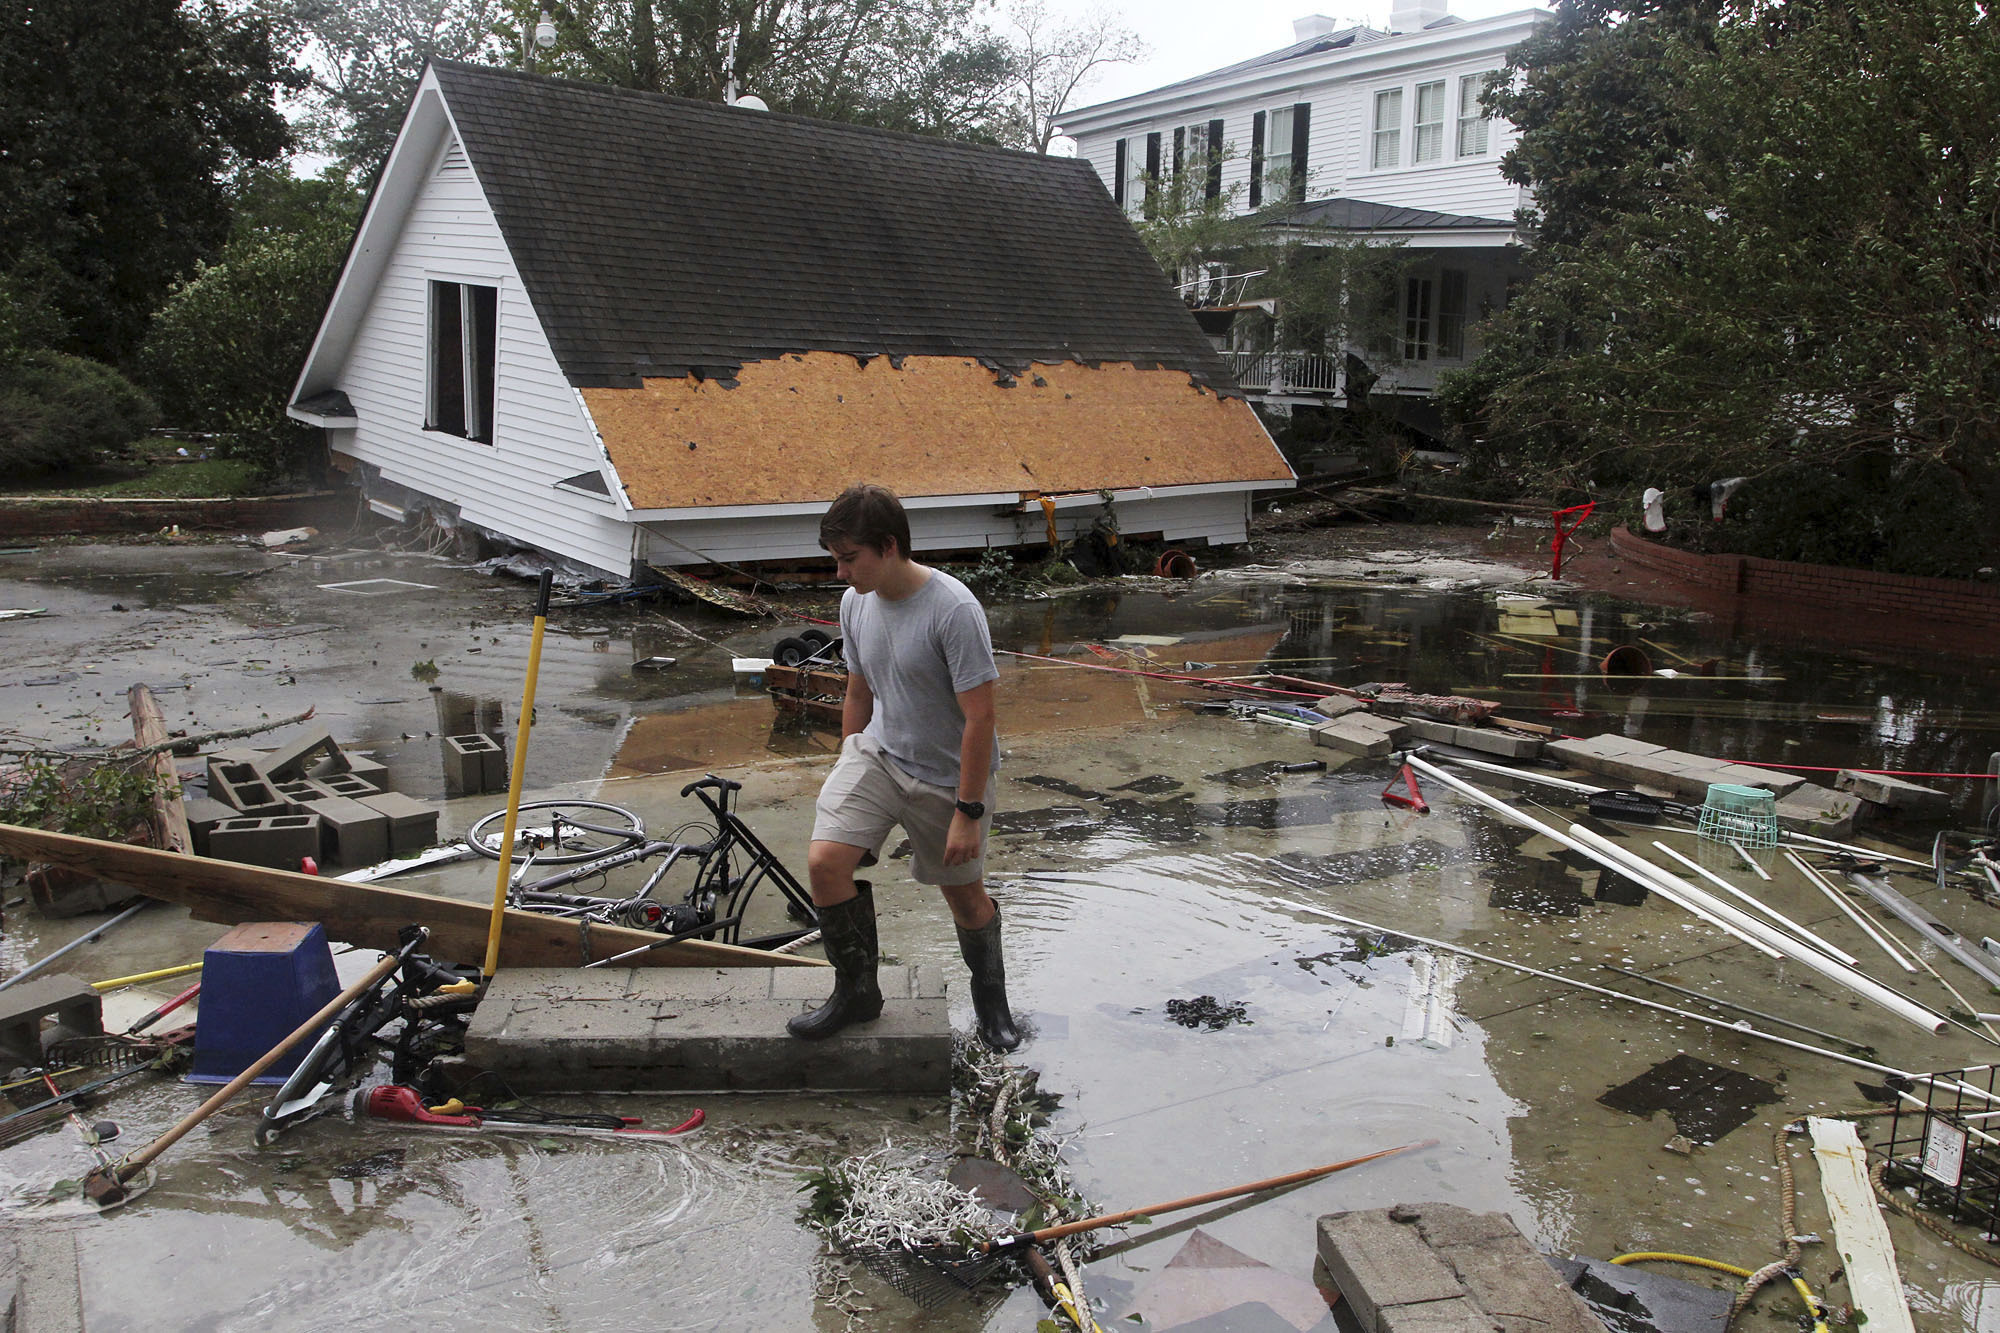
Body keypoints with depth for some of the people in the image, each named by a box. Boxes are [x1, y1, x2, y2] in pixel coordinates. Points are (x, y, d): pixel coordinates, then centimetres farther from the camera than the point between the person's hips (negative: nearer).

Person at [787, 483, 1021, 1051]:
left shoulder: (954, 610, -25)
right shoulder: (856, 603, -3)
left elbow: (980, 716, -22)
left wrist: (968, 811, -20)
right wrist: (847, 780, 17)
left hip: (947, 776, -5)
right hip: (877, 753, 5)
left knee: (966, 897, 10)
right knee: (825, 860, -14)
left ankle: (991, 998, 39)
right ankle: (857, 991, 7)